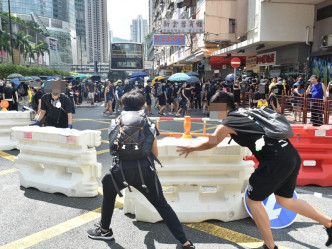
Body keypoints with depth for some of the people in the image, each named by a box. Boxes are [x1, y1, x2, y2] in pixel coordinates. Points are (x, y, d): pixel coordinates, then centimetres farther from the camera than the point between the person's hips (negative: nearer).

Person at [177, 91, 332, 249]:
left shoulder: (227, 123, -2)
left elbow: (210, 144, 12)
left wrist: (191, 148, 28)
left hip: (277, 161, -9)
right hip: (293, 155, 9)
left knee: (253, 200, 7)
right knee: (285, 200, 26)